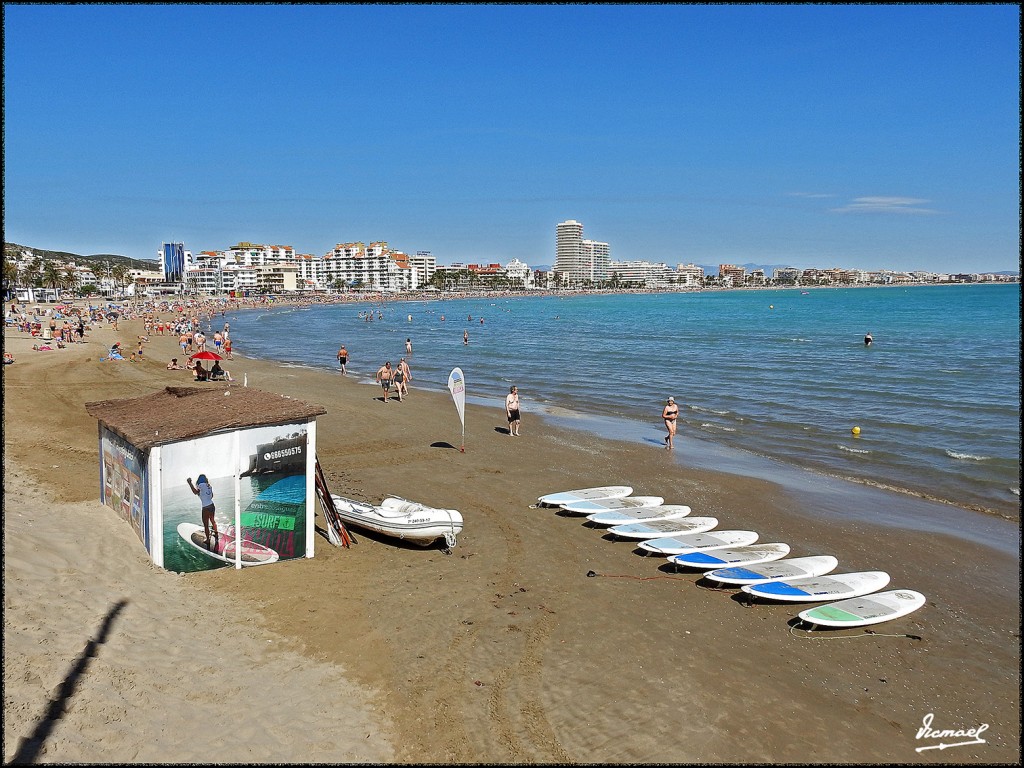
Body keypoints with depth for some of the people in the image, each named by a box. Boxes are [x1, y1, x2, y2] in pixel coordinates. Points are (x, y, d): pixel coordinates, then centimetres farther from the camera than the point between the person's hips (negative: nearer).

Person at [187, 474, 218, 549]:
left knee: (206, 525, 5)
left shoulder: (201, 485, -14)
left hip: (206, 508, -7)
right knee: (212, 520, 28)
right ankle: (216, 534, 45)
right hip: (212, 506, 7)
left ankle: (208, 540, 12)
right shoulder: (209, 486, 8)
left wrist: (190, 483, -25)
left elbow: (195, 492, -31)